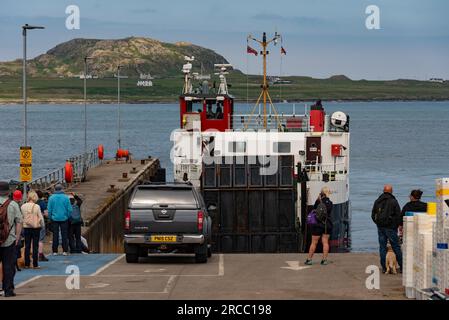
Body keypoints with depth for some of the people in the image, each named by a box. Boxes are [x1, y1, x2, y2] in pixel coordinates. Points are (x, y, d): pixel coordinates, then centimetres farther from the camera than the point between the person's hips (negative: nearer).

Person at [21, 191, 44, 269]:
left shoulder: (23, 206, -5)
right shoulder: (36, 206, -13)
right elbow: (40, 218, -7)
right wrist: (41, 225, 8)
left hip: (26, 227, 3)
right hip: (36, 228, -2)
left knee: (27, 246, 9)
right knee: (35, 246, 3)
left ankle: (27, 264, 9)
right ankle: (35, 264, 3)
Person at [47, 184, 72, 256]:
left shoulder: (51, 198, -4)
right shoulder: (66, 197, -5)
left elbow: (49, 209, -2)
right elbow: (69, 209, -3)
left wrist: (50, 217, 9)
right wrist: (68, 216, 9)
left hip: (54, 218, 1)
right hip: (64, 219, 0)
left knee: (55, 235, 5)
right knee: (64, 235, 6)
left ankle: (55, 251, 5)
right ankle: (65, 251, 3)